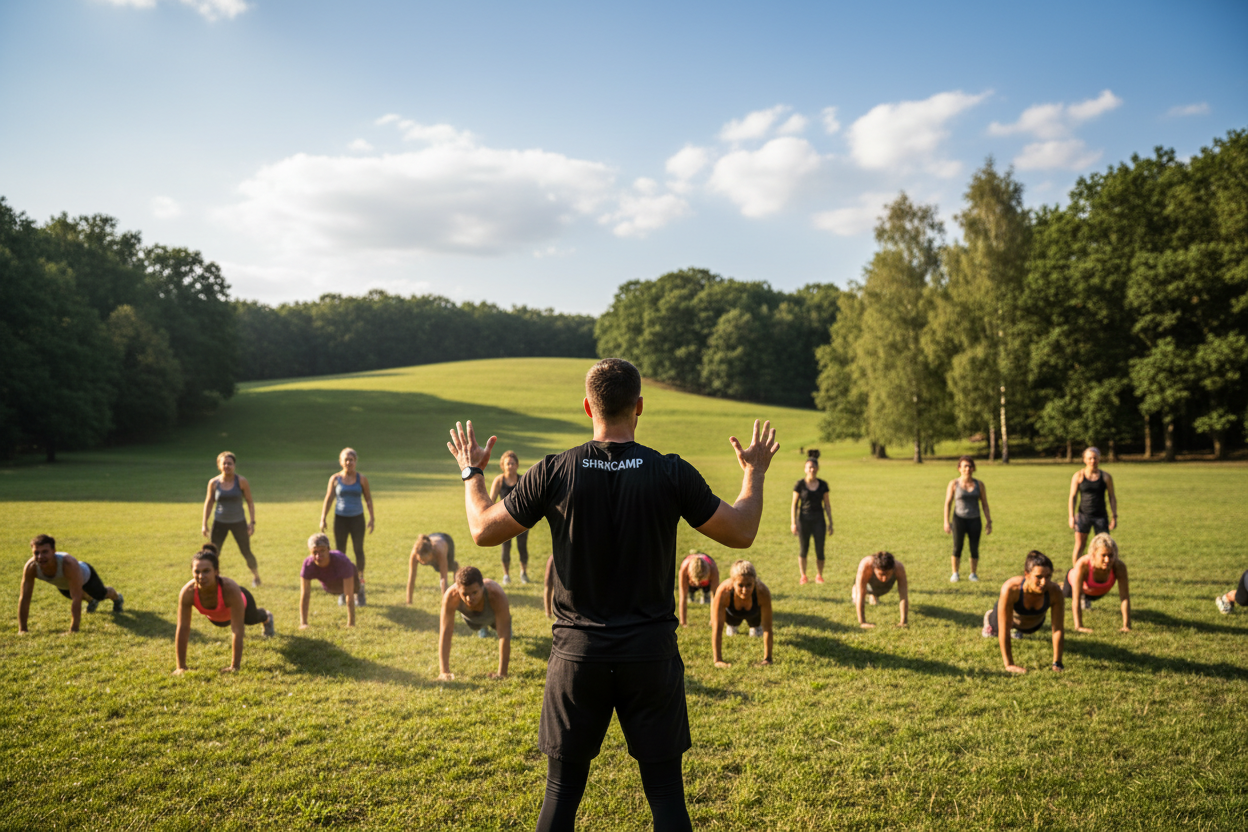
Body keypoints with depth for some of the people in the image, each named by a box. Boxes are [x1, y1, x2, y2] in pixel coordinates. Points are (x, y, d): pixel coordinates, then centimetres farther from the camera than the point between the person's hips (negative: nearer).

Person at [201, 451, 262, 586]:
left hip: (238, 522, -1)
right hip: (219, 522, 1)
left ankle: (256, 577, 24)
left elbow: (250, 502, 0)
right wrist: (204, 524, 6)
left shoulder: (241, 481, -7)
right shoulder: (213, 483, -4)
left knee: (246, 552, 3)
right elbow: (208, 503, 7)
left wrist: (252, 522, -5)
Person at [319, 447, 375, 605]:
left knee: (358, 550, -5)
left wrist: (372, 518, 2)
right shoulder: (335, 479, 1)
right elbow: (328, 499, 6)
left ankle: (359, 588, 5)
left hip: (357, 518, -1)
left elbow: (368, 499, 7)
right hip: (340, 518, 1)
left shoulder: (362, 479, 0)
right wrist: (323, 518, 1)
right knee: (339, 552, 3)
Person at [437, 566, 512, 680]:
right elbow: (445, 633, -42)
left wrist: (502, 673, -49)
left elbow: (504, 636, -47)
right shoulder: (450, 596, -46)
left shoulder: (497, 595, -49)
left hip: (493, 616, -1)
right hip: (470, 617, 1)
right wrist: (444, 672, -45)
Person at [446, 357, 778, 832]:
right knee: (665, 789, 11)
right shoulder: (671, 474, -8)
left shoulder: (553, 473, -7)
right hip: (651, 651, 0)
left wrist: (471, 471, 19)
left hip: (578, 652, 1)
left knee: (562, 788, 13)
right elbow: (741, 533, 1)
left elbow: (484, 530, 2)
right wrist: (754, 473, 17)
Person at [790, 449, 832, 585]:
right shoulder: (800, 484, -3)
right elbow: (794, 504, 0)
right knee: (803, 549, 4)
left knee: (820, 550, 0)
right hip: (804, 521, -1)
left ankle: (819, 576, 18)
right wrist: (793, 523, -4)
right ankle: (803, 576, 20)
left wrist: (830, 523, 7)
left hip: (819, 521, 1)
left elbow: (827, 504, 8)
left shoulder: (822, 485, 3)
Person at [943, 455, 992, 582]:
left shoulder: (979, 485, 5)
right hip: (959, 519, -2)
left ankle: (973, 574, 18)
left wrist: (989, 521, 5)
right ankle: (955, 574, 8)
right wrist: (946, 522, -4)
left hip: (974, 520, 2)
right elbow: (947, 503, 1)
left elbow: (985, 504, 10)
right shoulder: (954, 484, 0)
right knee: (957, 547, -7)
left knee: (974, 549, 1)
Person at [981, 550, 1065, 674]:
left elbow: (1058, 630, -32)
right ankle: (989, 618, 63)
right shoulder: (1010, 589, -47)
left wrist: (1057, 664, -33)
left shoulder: (1055, 593, -41)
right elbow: (1003, 631, -40)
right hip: (1011, 617, -2)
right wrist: (1009, 665, -38)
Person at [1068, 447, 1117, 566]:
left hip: (1101, 516, 1)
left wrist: (1114, 517, 0)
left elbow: (1112, 497, 6)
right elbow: (1072, 497, 0)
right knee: (1079, 547, 0)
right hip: (1083, 516, -1)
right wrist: (1071, 517, -7)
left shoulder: (1106, 476, 2)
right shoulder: (1078, 476, -1)